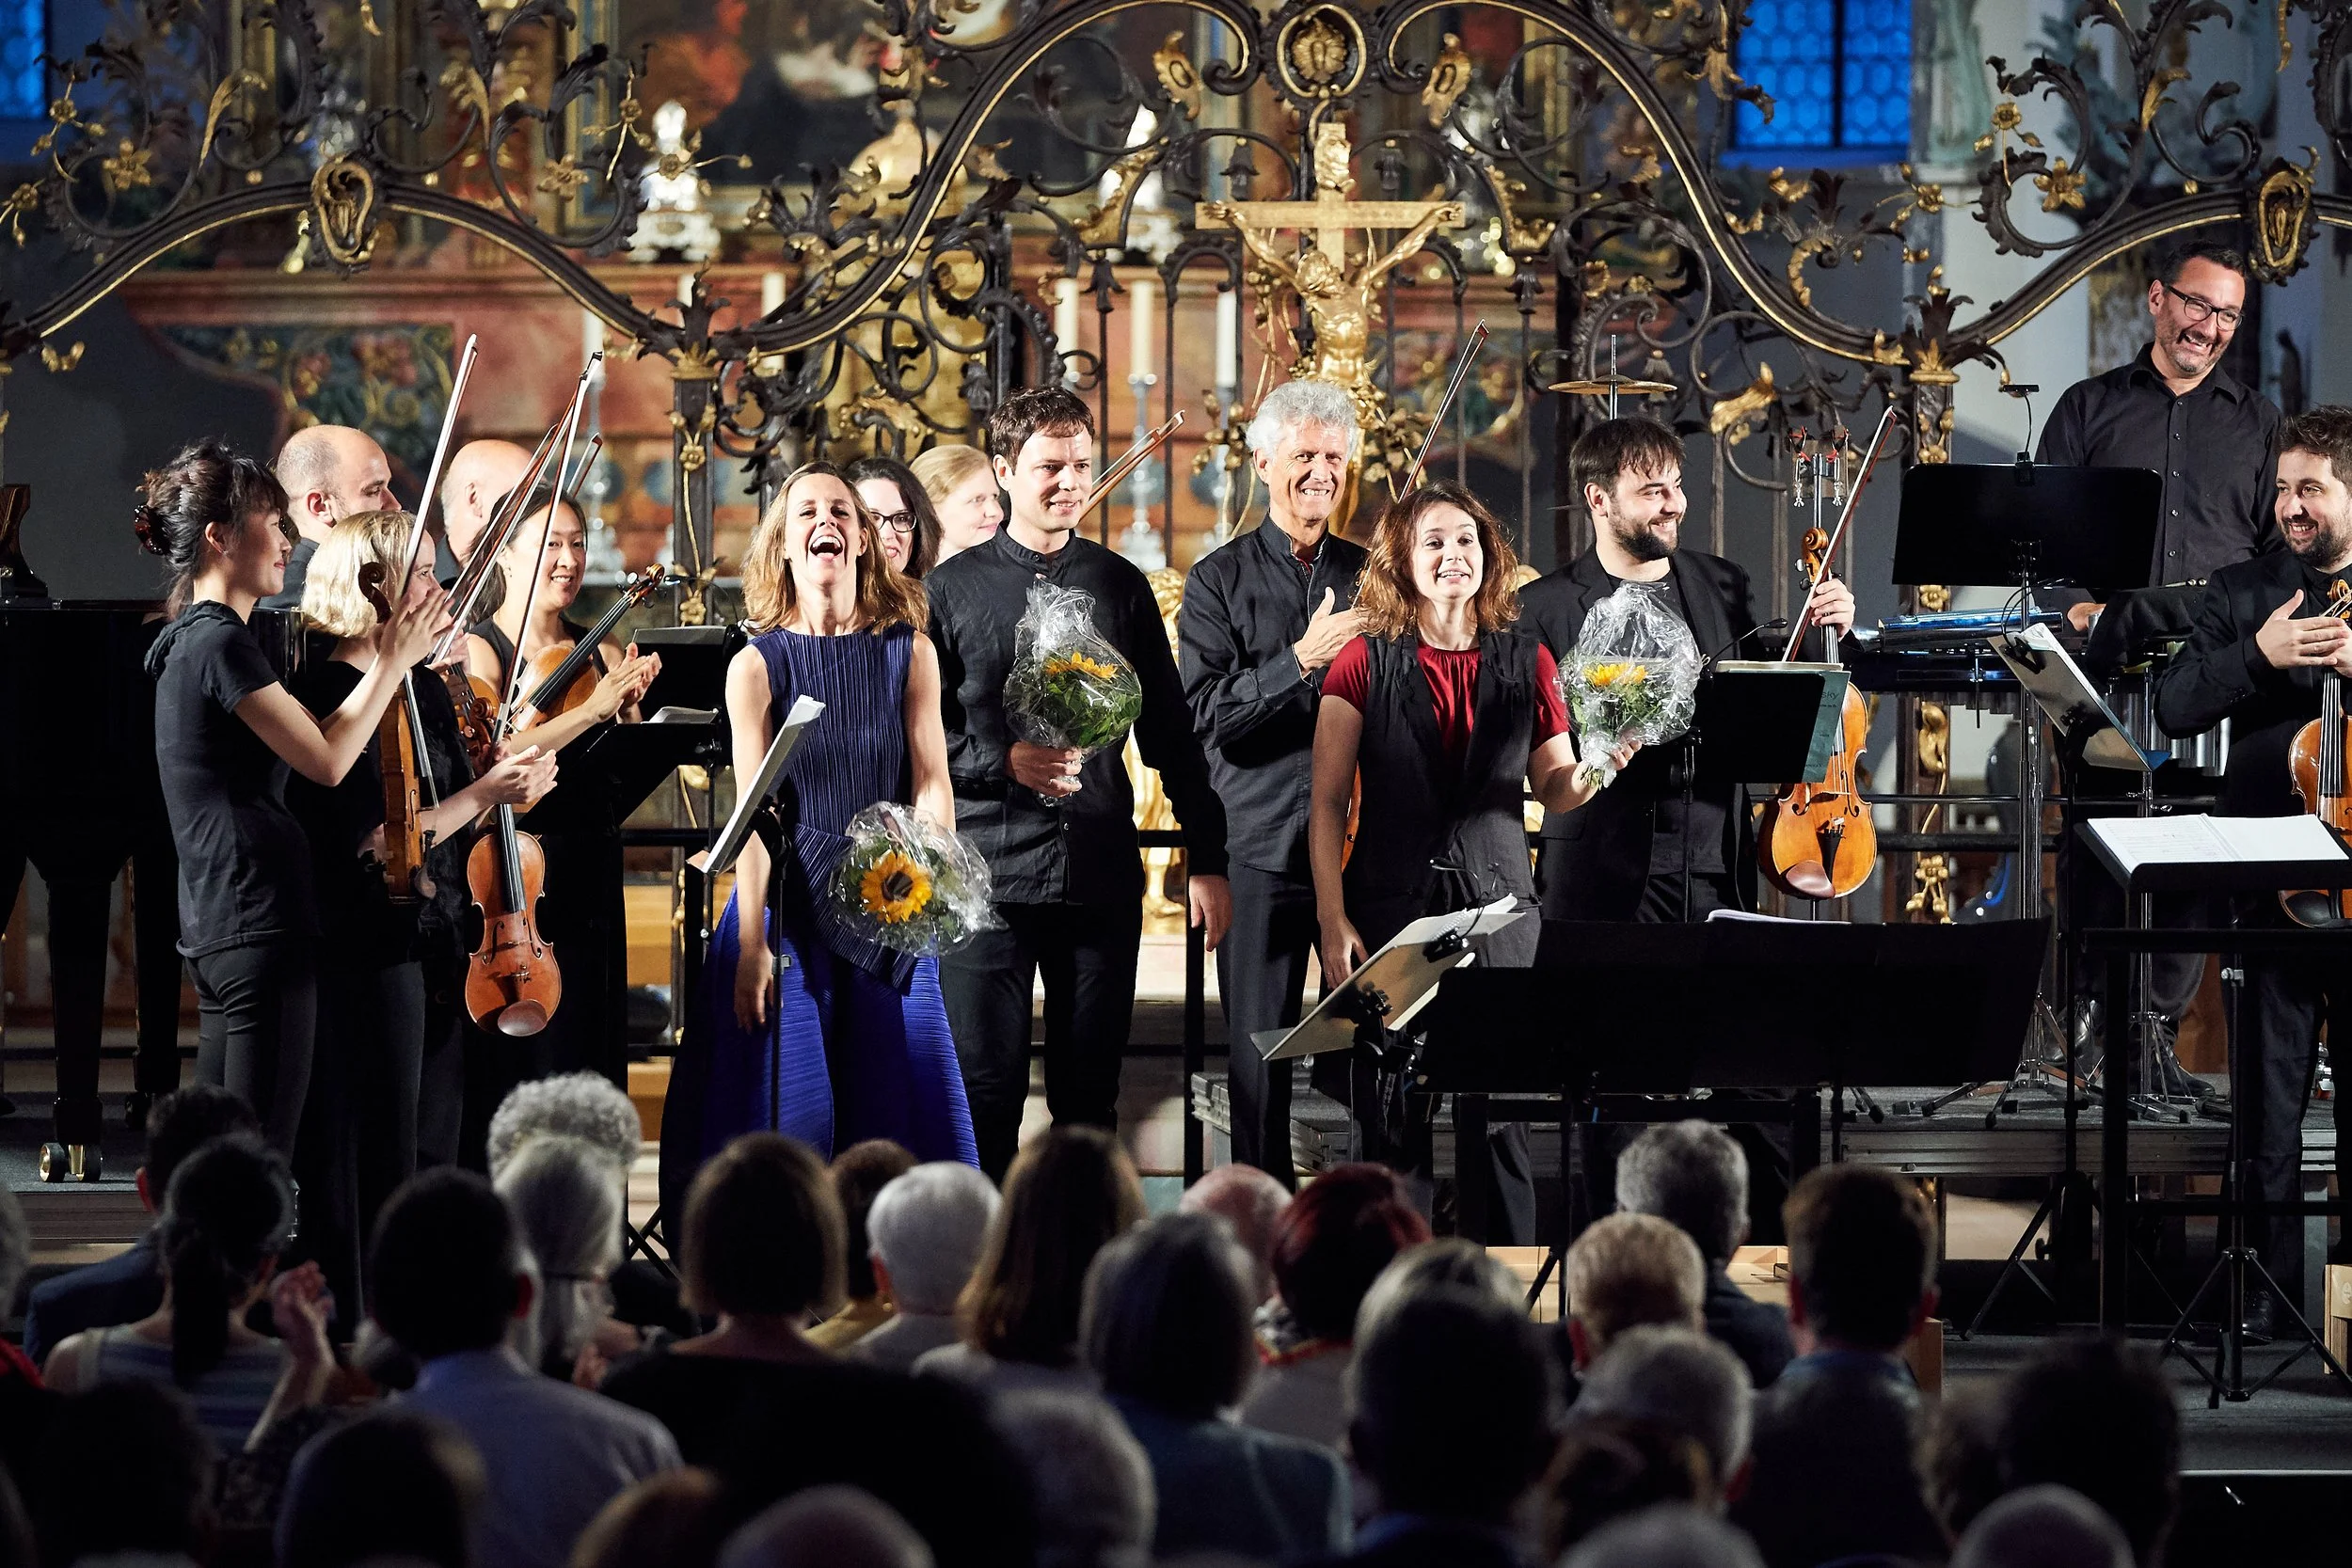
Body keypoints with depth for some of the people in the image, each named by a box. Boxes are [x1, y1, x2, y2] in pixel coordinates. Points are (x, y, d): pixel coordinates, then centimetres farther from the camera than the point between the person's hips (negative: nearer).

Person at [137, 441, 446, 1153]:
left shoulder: (189, 640, 18)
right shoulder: (221, 642, -13)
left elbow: (309, 739, 18)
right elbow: (328, 760, -13)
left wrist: (387, 654, 15)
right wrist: (394, 662, -5)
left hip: (214, 926, 10)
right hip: (263, 923, -10)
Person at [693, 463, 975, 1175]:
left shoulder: (910, 653, 3)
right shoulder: (757, 666, -2)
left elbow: (932, 787, 2)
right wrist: (752, 945, -9)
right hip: (788, 905, -2)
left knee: (899, 1114, 3)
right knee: (789, 1121, 0)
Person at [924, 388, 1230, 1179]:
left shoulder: (1119, 586, 9)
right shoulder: (953, 589, 2)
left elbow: (1169, 731, 14)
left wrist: (1206, 860, 11)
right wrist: (1003, 761, -16)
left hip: (1101, 874, 2)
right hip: (989, 874, -2)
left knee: (1090, 1099, 6)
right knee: (984, 1094, -3)